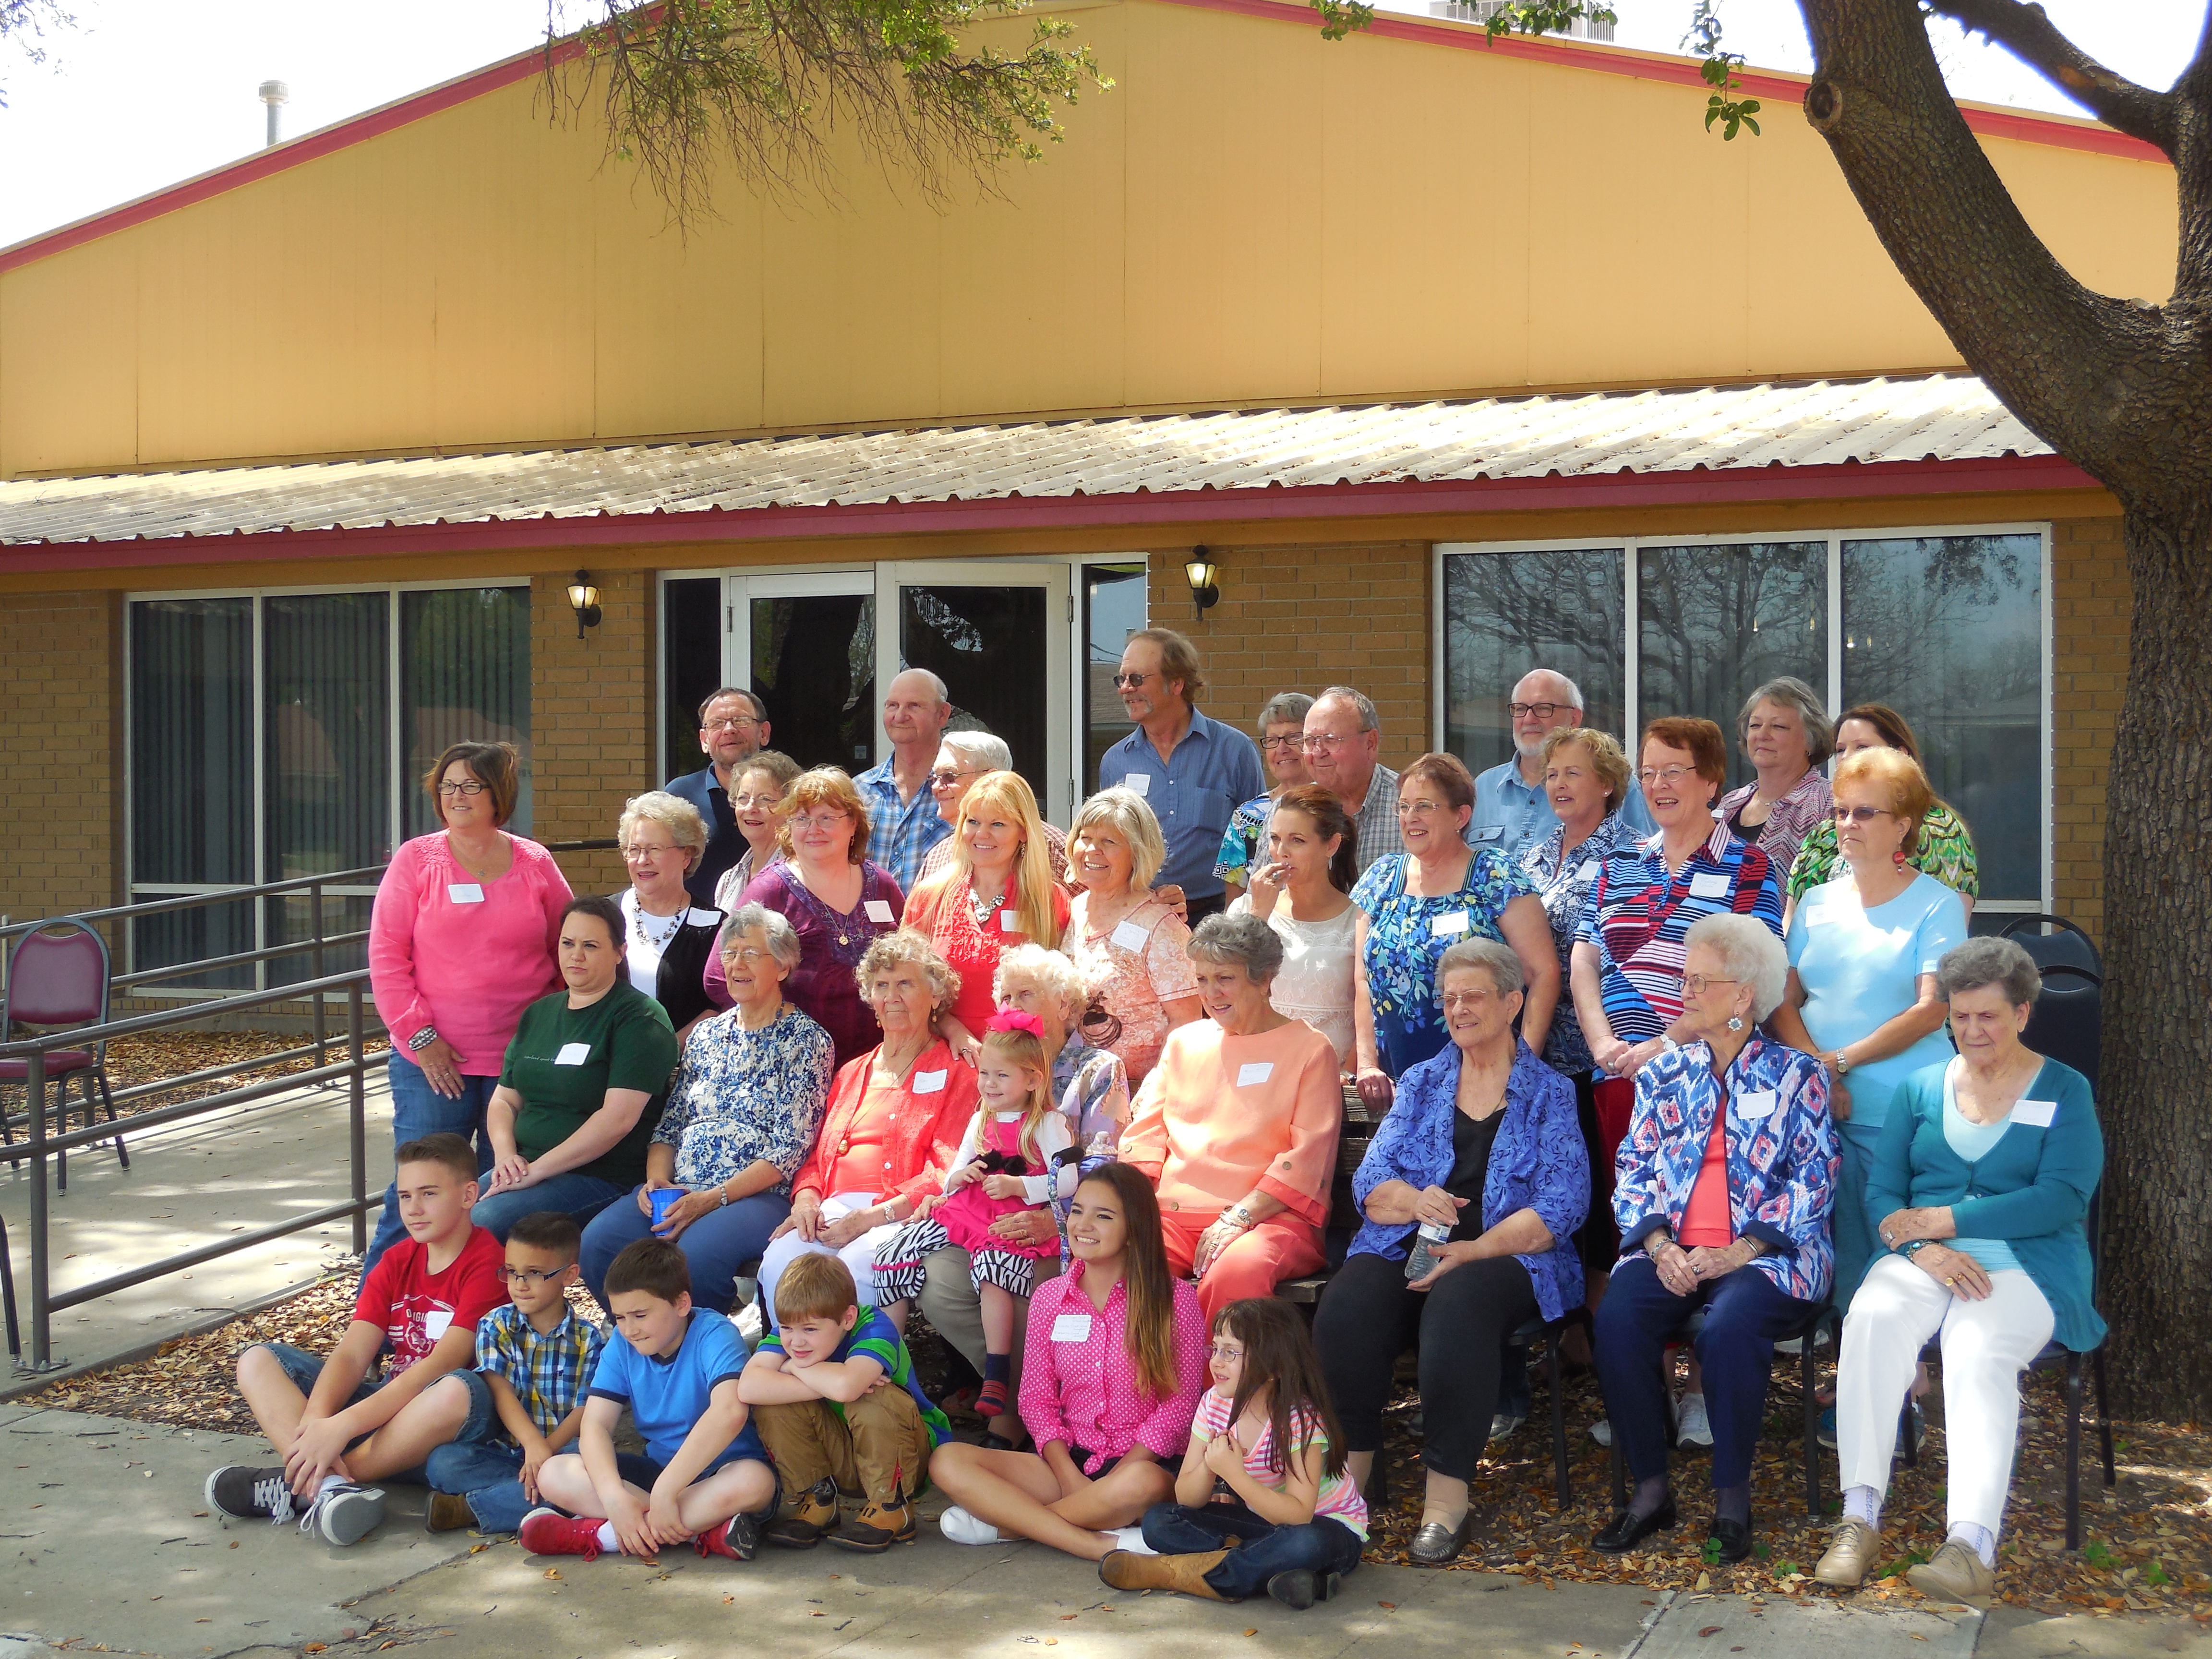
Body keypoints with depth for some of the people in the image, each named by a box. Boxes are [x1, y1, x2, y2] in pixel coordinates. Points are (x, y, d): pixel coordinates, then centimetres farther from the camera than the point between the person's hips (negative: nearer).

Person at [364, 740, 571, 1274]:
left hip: (521, 1060, 2)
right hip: (432, 1060, -2)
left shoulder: (536, 865, 5)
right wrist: (420, 1037, -8)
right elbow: (386, 955, -1)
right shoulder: (415, 860, 1)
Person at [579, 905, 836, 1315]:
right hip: (679, 1190, 6)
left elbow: (789, 1151, -9)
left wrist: (713, 1199, -17)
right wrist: (657, 1178, -3)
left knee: (696, 1252, -37)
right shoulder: (706, 1034, 19)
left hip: (760, 1196, -5)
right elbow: (670, 1124, 18)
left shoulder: (806, 1040, 0)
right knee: (598, 1243, -22)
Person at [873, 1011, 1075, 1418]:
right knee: (895, 1253, -10)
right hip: (967, 1212, 7)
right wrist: (958, 1177, 3)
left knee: (992, 1270, -38)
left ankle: (996, 1379, -31)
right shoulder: (980, 1120, 21)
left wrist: (1018, 1186, -17)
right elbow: (953, 1181, 28)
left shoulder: (1048, 1125, 1)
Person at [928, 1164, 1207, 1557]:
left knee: (1142, 1482, -41)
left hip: (1144, 1462, -4)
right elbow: (1036, 1400, 6)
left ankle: (1002, 1522, -18)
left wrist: (1107, 1486, -15)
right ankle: (1099, 1545, -26)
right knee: (948, 1462, -18)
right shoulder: (1050, 1297, 8)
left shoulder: (1174, 1298, -4)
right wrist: (1070, 1477, -12)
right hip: (1067, 1461, 4)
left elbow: (1179, 1405, -7)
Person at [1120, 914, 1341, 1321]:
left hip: (1268, 1219, -3)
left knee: (1238, 1271, -38)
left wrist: (1237, 1219, -13)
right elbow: (1145, 1131, 18)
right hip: (1174, 1215, 4)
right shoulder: (1183, 1042, 22)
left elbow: (1308, 1157, -2)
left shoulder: (1309, 1050, 8)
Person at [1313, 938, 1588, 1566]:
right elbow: (1371, 1185, 11)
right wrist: (1416, 1201, -14)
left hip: (1507, 1257, -3)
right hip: (1407, 1248, 3)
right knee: (1347, 1305, -30)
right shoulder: (1421, 1084, 21)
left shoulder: (1549, 1093, 11)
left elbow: (1561, 1207, -3)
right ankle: (1347, 1475, -25)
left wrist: (1473, 1250, -16)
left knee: (1458, 1304, -37)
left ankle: (1447, 1496, -31)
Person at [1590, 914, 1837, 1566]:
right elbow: (1633, 1169, 11)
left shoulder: (1796, 1076, 5)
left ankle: (1732, 1498, -17)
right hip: (1670, 1252, 4)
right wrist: (1659, 1246, -9)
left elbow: (1814, 1178, -3)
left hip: (1764, 1253, -3)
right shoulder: (1666, 1073, 17)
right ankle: (1650, 1488, -14)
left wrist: (1738, 1253, -15)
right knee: (1617, 1320, -27)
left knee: (1729, 1328, -35)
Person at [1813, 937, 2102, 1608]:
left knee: (1979, 1351, -35)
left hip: (2025, 1264, -2)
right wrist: (1923, 1249, -13)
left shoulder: (2064, 1092, 10)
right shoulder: (1922, 1087, 19)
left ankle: (1972, 1546, -47)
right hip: (1923, 1258, 3)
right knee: (1872, 1318, -31)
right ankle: (1859, 1517, -34)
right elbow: (1881, 1192, 10)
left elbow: (2061, 1199, -5)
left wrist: (1940, 1219, -10)